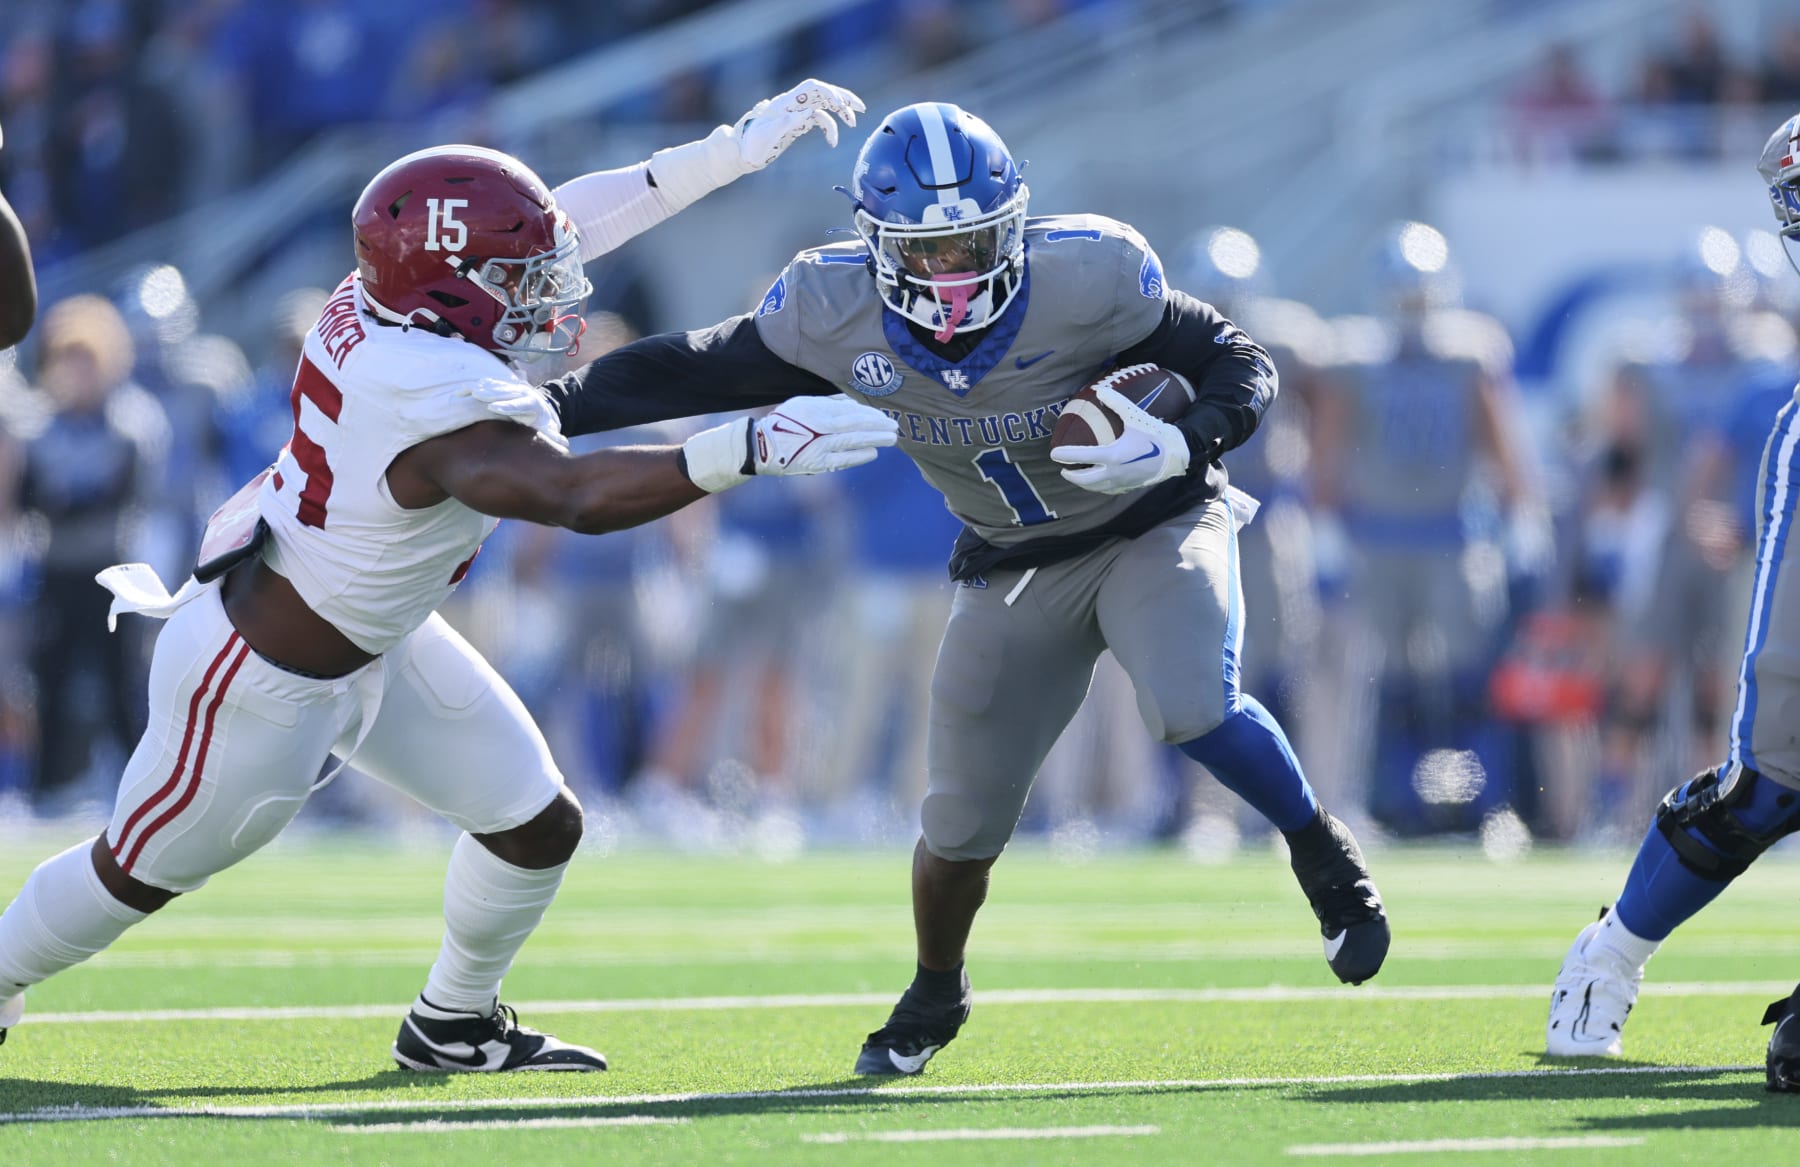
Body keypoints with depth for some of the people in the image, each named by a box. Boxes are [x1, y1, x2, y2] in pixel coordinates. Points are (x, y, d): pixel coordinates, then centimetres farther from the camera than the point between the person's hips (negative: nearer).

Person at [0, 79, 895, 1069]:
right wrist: (751, 451, -53)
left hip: (377, 642, 9)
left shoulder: (389, 297, -14)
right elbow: (577, 495, -51)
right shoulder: (440, 404, -39)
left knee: (538, 827, 11)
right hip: (267, 678, -9)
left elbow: (568, 219, -1)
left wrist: (732, 152, -2)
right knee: (141, 872, 14)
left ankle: (452, 1026, 33)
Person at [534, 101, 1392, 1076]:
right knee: (961, 822, 4)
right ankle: (935, 997, 35)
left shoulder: (1087, 279, -28)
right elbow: (695, 371, -5)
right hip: (1016, 571, 3)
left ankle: (1324, 859, -5)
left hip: (1152, 524, -3)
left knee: (1191, 706, -32)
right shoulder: (834, 313, -20)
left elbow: (1239, 364, -17)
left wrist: (1186, 443, -37)